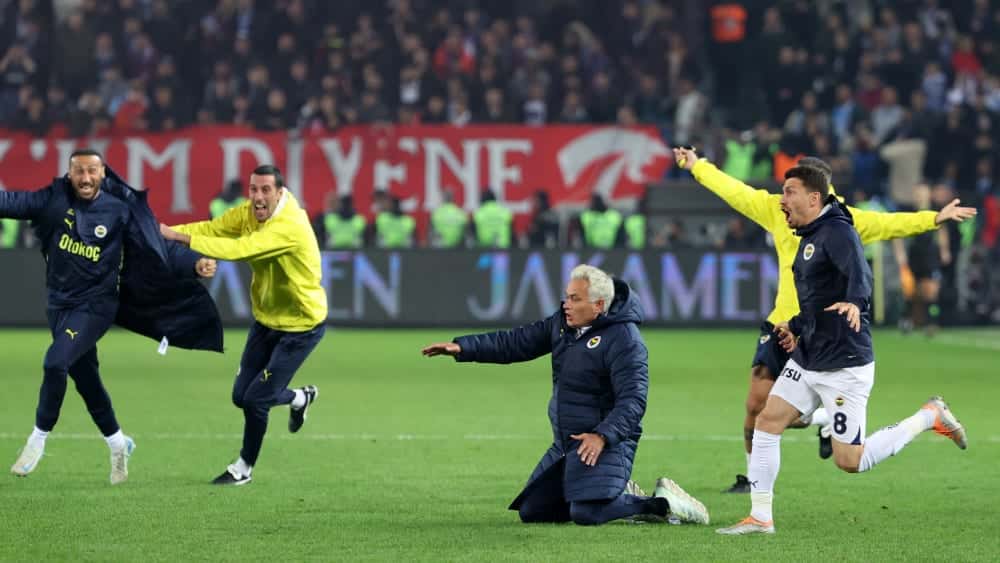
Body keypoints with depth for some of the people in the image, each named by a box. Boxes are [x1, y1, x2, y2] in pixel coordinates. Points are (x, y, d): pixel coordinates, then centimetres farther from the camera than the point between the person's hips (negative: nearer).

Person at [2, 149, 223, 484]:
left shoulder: (120, 210, -8)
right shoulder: (56, 198, -2)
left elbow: (158, 250, -7)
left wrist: (195, 264, -20)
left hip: (95, 305, -4)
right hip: (60, 303, 4)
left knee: (56, 362, -23)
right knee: (85, 378, 13)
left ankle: (38, 441, -8)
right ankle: (117, 443, 34)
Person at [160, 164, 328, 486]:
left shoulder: (290, 226, -32)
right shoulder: (249, 213, -7)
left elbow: (239, 249, -40)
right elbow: (211, 229, -15)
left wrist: (182, 237, -41)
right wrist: (168, 232, -32)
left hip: (301, 325, -7)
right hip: (266, 318, 7)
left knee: (255, 400, -5)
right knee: (241, 396, 10)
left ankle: (244, 468, 18)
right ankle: (300, 398, 39)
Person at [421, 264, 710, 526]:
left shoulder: (624, 339, -18)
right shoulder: (562, 324, 7)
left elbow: (632, 400, -23)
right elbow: (516, 343, 9)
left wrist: (602, 436, -35)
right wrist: (462, 348, 0)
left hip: (607, 442, -9)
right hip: (565, 444, 9)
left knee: (587, 514, -28)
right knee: (531, 511, 10)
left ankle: (661, 504, -5)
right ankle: (618, 498, 21)